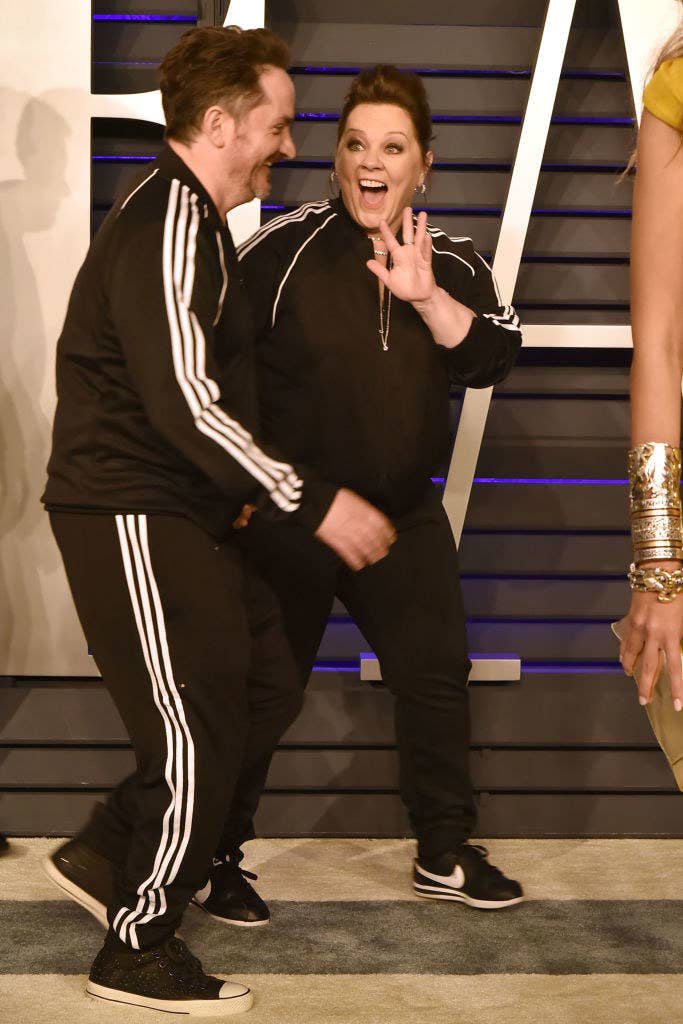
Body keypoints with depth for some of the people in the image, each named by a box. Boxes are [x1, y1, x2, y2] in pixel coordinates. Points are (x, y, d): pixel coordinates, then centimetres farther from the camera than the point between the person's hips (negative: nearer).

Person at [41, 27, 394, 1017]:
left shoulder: (190, 219, 16)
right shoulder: (169, 223, -18)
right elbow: (185, 403, -25)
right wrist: (316, 503, -22)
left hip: (181, 513, 10)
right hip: (132, 516, -10)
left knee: (269, 686, 12)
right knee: (200, 729, -4)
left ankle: (105, 852, 21)